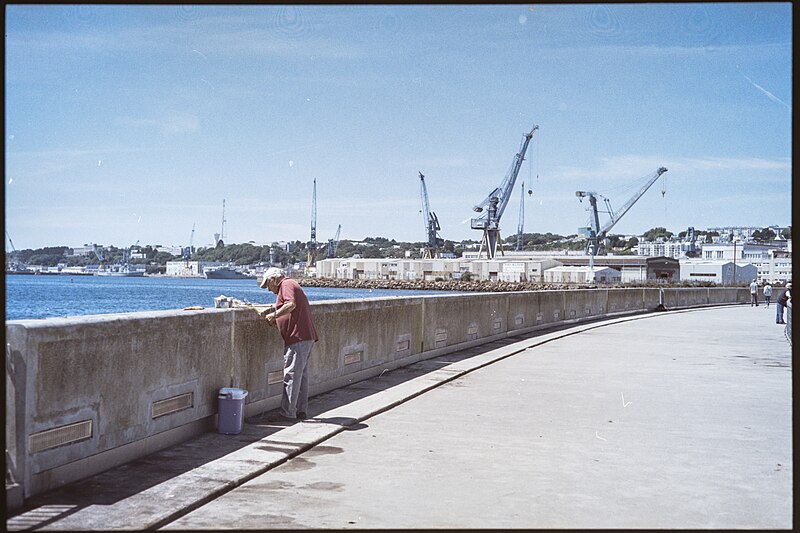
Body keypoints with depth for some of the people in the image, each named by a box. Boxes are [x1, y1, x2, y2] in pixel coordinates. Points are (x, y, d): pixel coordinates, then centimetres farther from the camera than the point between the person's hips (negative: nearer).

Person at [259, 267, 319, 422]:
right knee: (301, 375, 13)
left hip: (298, 338, -11)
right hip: (306, 337, 11)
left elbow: (291, 305, -24)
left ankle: (287, 412, -4)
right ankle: (301, 410, 18)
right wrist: (274, 320, 15)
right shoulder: (292, 285, 26)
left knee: (291, 375, -7)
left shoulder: (287, 284, -5)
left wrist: (274, 314, -13)